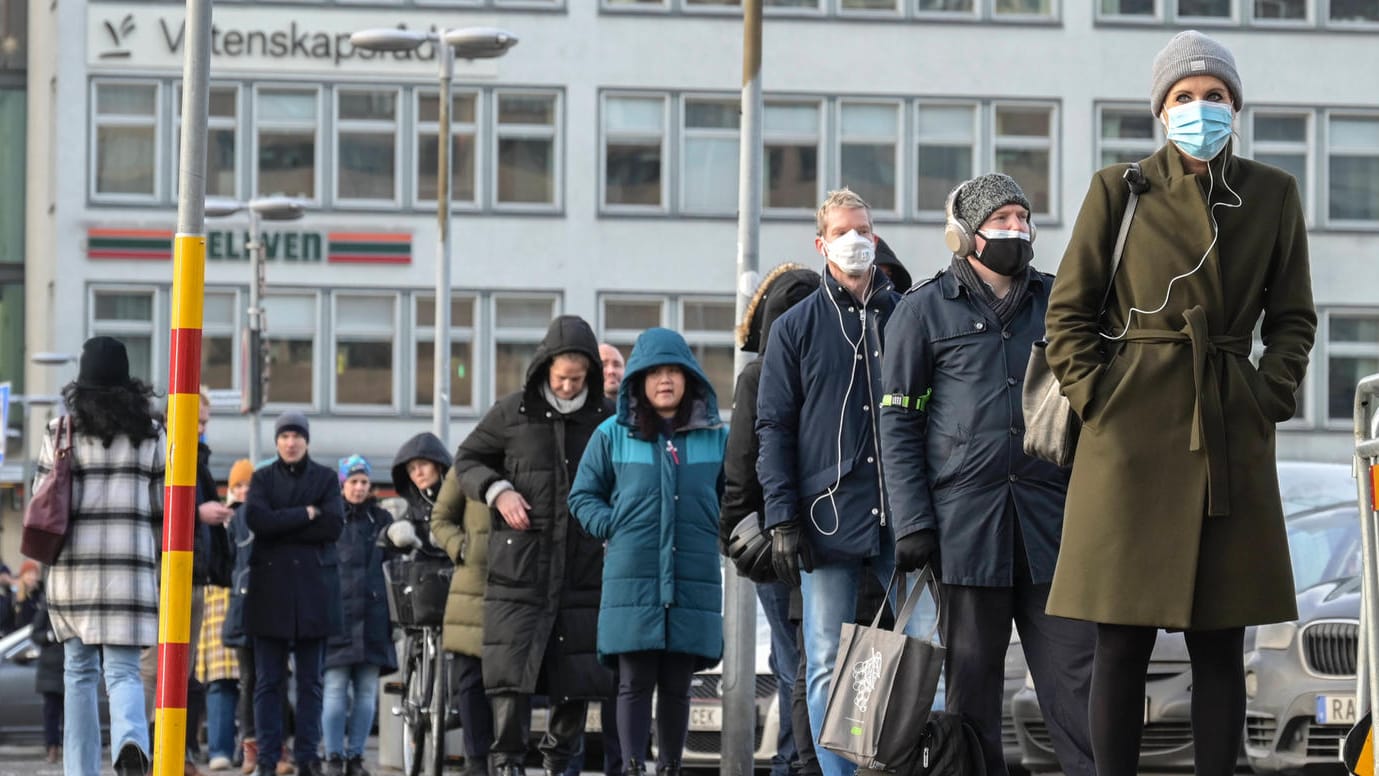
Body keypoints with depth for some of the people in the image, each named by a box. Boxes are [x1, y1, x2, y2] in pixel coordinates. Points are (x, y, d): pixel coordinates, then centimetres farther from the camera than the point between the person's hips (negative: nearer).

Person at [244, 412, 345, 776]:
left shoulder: (326, 479, 10)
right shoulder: (262, 478, 11)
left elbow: (333, 525, -5)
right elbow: (256, 519, -7)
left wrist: (281, 526, -8)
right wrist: (305, 515, -8)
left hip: (314, 588, 0)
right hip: (270, 586, 0)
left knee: (311, 679, 1)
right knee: (268, 679, -2)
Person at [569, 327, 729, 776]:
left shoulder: (716, 437, 8)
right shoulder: (613, 435, 5)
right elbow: (583, 496, 12)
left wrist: (719, 532, 4)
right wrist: (613, 528, -2)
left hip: (693, 581, 1)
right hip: (633, 580, -1)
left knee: (677, 686, 6)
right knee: (635, 682, -3)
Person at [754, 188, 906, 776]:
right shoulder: (795, 328, 9)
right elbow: (774, 429, 5)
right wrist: (783, 520, -4)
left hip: (904, 518, 1)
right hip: (829, 519, -1)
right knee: (828, 666, 0)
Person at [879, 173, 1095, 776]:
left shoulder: (1054, 301, 14)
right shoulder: (925, 310, 5)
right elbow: (898, 422, 3)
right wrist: (912, 522, -7)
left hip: (1050, 516, 2)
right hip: (965, 517, -2)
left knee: (1075, 670, -4)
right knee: (971, 678, 2)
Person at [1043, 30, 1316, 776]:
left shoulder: (1273, 195, 9)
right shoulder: (1119, 191, 3)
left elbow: (1293, 317, 14)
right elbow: (1069, 312, 5)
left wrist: (1268, 397, 1)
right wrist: (1095, 398, -5)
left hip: (1231, 438, 2)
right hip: (1133, 433, -2)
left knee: (1218, 645, 3)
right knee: (1122, 642, -3)